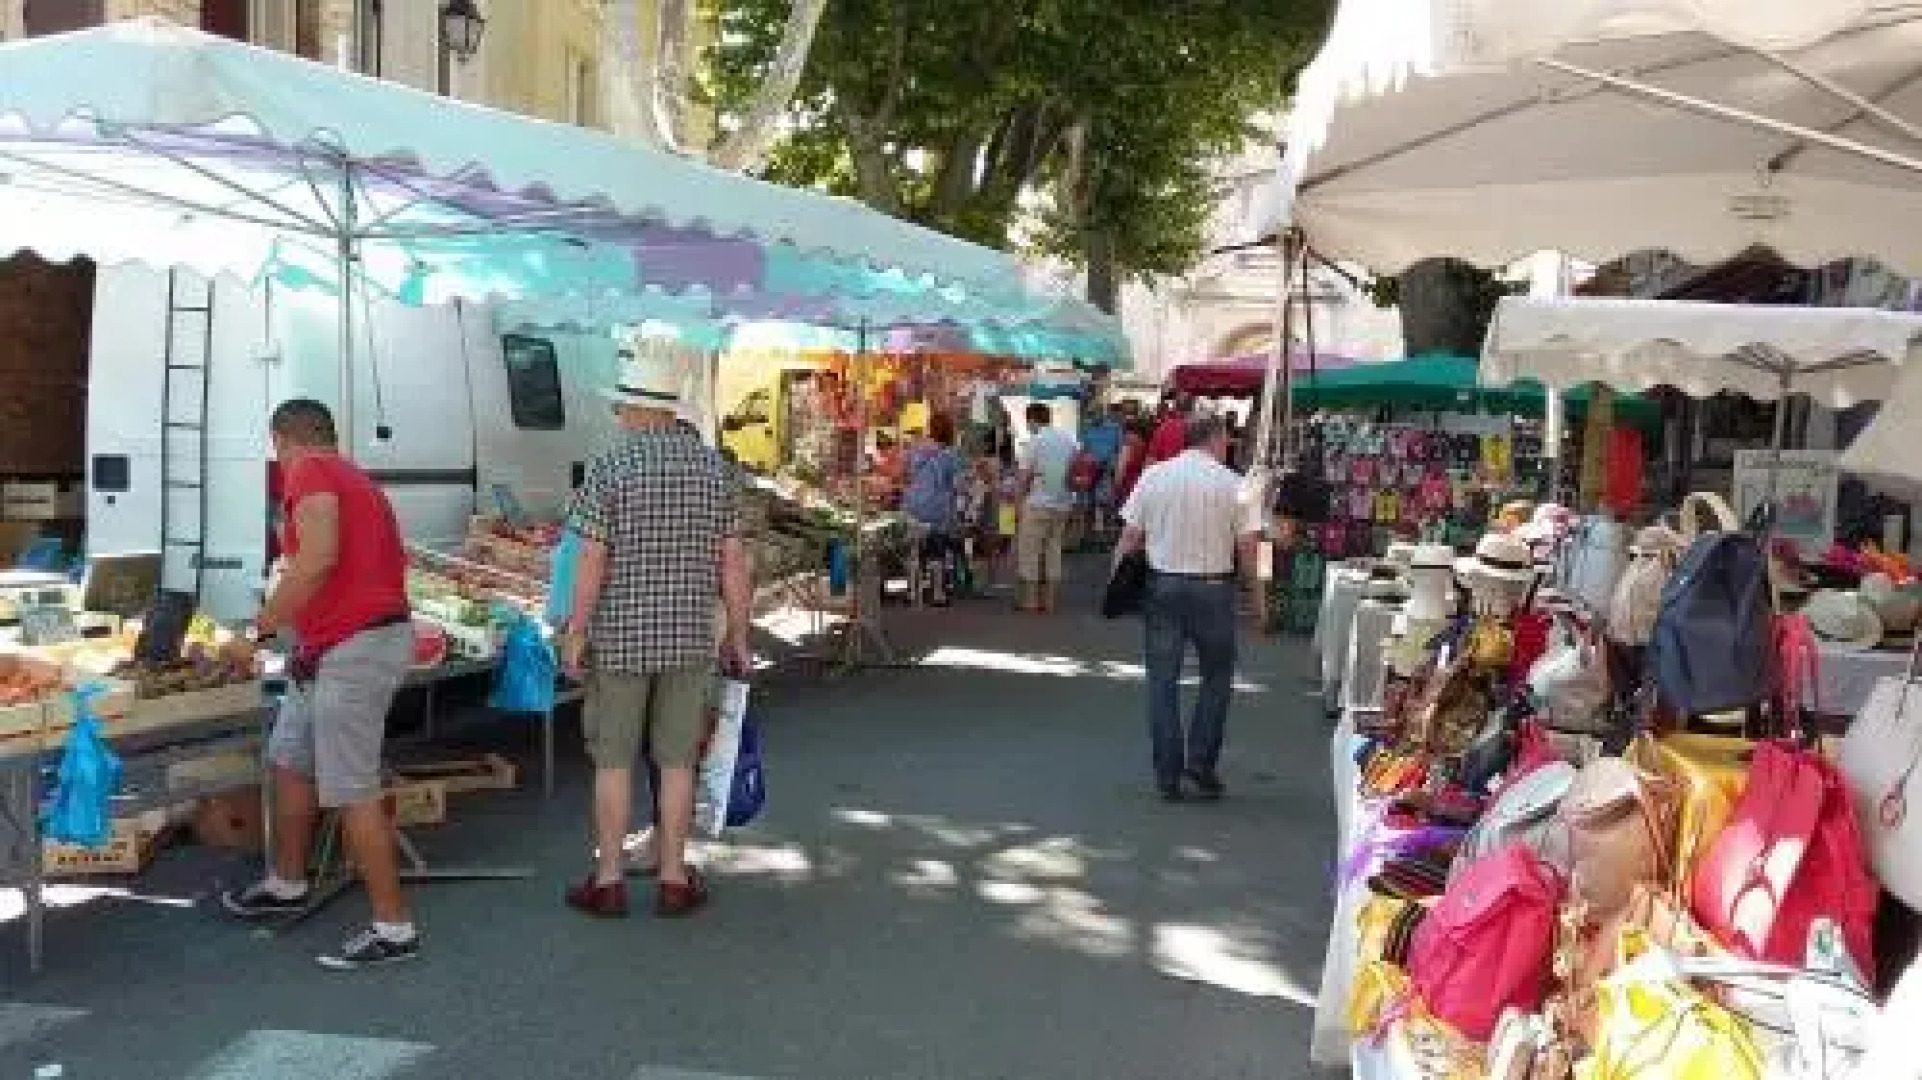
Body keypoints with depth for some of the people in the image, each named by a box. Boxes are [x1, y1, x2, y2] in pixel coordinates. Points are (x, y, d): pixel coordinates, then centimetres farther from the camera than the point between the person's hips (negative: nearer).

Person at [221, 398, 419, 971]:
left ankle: (393, 927, 0)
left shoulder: (310, 473, -8)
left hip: (353, 650, -10)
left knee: (351, 792, -6)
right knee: (290, 761, 23)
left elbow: (318, 557, -24)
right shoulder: (355, 479, 20)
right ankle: (285, 884, 39)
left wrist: (259, 628, -17)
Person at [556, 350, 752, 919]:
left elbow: (592, 560, -12)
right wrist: (737, 634, 10)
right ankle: (673, 880, 17)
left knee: (613, 760, 9)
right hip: (690, 638, 3)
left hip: (618, 637, -2)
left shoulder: (610, 466, -8)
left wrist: (575, 635, -4)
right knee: (677, 761, 10)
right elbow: (733, 561, 2)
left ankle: (608, 881, 16)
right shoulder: (715, 466, 2)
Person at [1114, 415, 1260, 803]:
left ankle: (1168, 774, 9)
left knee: (1163, 679, 7)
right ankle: (1201, 760, 8)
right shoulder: (1231, 483, -4)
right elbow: (1247, 547, -5)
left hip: (1162, 583, 2)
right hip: (1212, 585, -2)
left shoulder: (1153, 476, 2)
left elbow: (1130, 537, 0)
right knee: (1217, 675, 15)